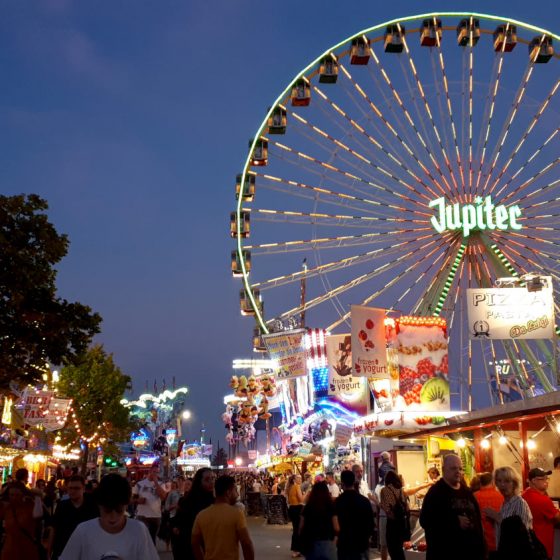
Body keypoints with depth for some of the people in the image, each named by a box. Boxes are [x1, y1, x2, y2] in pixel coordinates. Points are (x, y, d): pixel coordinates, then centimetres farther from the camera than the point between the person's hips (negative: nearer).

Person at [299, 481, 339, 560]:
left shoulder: (307, 507, 1)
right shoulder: (331, 507, -5)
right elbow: (336, 529, -8)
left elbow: (301, 528, 2)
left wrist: (302, 541, 16)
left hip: (310, 545, 3)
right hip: (327, 544, -3)